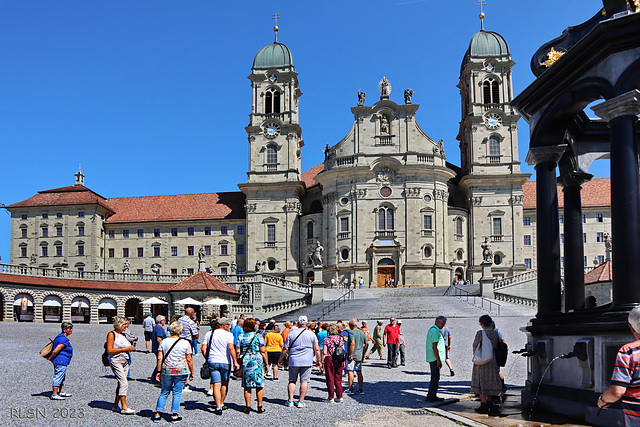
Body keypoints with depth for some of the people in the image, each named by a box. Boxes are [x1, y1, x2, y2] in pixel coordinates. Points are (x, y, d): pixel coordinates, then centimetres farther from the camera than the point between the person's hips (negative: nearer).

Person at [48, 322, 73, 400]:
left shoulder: (61, 336, 15)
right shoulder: (63, 339, -20)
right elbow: (56, 351, -23)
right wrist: (50, 358, -10)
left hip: (60, 361, 11)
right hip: (61, 361, -11)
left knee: (62, 376, 20)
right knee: (58, 377, -7)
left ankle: (61, 392, 29)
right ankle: (54, 395, -4)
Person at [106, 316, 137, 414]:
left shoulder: (122, 335, 17)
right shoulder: (111, 334, -6)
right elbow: (109, 350, -13)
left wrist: (131, 348, 4)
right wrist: (125, 349, -15)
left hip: (125, 361, 8)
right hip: (116, 361, -8)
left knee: (121, 384, 6)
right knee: (124, 383, -14)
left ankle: (115, 406, 14)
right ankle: (124, 407, -11)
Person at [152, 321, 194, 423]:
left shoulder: (164, 342, 3)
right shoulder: (185, 343, -3)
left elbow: (159, 358, 1)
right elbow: (189, 360, -2)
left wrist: (159, 371, 7)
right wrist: (191, 372, 7)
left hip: (167, 371, 2)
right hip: (181, 371, -2)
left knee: (164, 392, 13)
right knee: (177, 393, 5)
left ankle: (157, 414, 13)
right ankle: (175, 415, 7)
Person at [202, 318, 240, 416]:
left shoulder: (209, 334, 8)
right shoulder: (228, 334, -5)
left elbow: (203, 349, 3)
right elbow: (231, 348, -17)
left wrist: (207, 359, 16)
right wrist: (235, 362, -15)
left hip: (212, 362, 2)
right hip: (225, 362, -2)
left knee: (216, 385, -1)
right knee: (224, 384, 17)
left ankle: (218, 407, -8)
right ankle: (221, 404, 28)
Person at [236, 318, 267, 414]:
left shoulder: (241, 337, 4)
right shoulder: (258, 336, -4)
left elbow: (237, 352, 3)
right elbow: (263, 351, -7)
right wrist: (266, 363, 1)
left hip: (245, 362, 2)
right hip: (258, 362, -2)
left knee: (247, 386, 8)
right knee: (259, 385, 6)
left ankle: (247, 407, 9)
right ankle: (260, 407, 10)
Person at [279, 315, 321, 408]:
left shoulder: (291, 334, 2)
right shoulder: (312, 334, 2)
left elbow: (285, 349, 3)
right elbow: (317, 349, 2)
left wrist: (281, 359, 15)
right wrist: (318, 360, 14)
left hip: (293, 361, 1)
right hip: (307, 362, -1)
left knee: (292, 381, 9)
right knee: (304, 381, 3)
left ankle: (290, 401, 7)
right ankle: (301, 401, 2)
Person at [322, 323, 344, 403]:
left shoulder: (327, 339, -7)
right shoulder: (340, 338, 4)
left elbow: (324, 352, -11)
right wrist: (343, 361, 15)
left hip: (329, 359, -4)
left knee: (330, 379, 5)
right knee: (338, 379, 12)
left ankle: (331, 398, 8)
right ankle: (339, 397, 15)